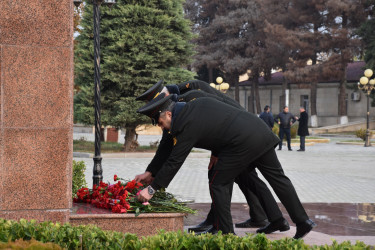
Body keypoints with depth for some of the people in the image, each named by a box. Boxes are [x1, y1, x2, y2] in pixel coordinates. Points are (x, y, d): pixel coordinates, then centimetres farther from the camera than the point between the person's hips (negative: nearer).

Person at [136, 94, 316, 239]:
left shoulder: (188, 126, -10)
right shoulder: (199, 103, 12)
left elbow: (174, 162, -9)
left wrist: (152, 189, -2)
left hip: (242, 144, -9)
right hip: (259, 128, 9)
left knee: (218, 184, 4)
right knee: (277, 177, 14)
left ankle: (226, 232, 8)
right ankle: (303, 222, 18)